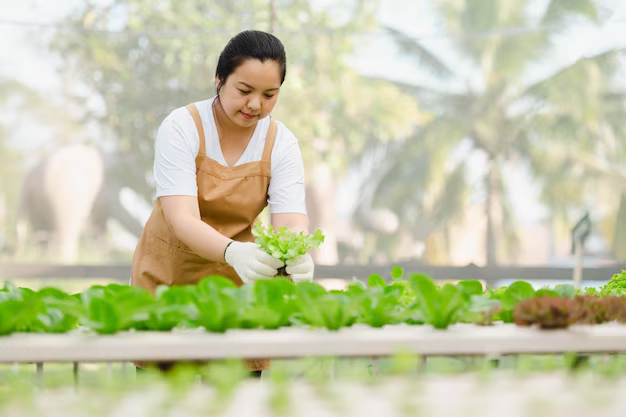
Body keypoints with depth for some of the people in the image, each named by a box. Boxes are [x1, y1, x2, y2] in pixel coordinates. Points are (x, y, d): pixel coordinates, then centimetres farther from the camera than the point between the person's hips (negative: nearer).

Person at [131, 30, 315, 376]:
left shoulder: (281, 143, -6)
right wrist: (234, 253, -46)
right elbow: (182, 220, -27)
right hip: (168, 278, -2)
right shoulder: (182, 127, -16)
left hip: (235, 282, 2)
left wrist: (296, 255, -41)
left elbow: (292, 222, -17)